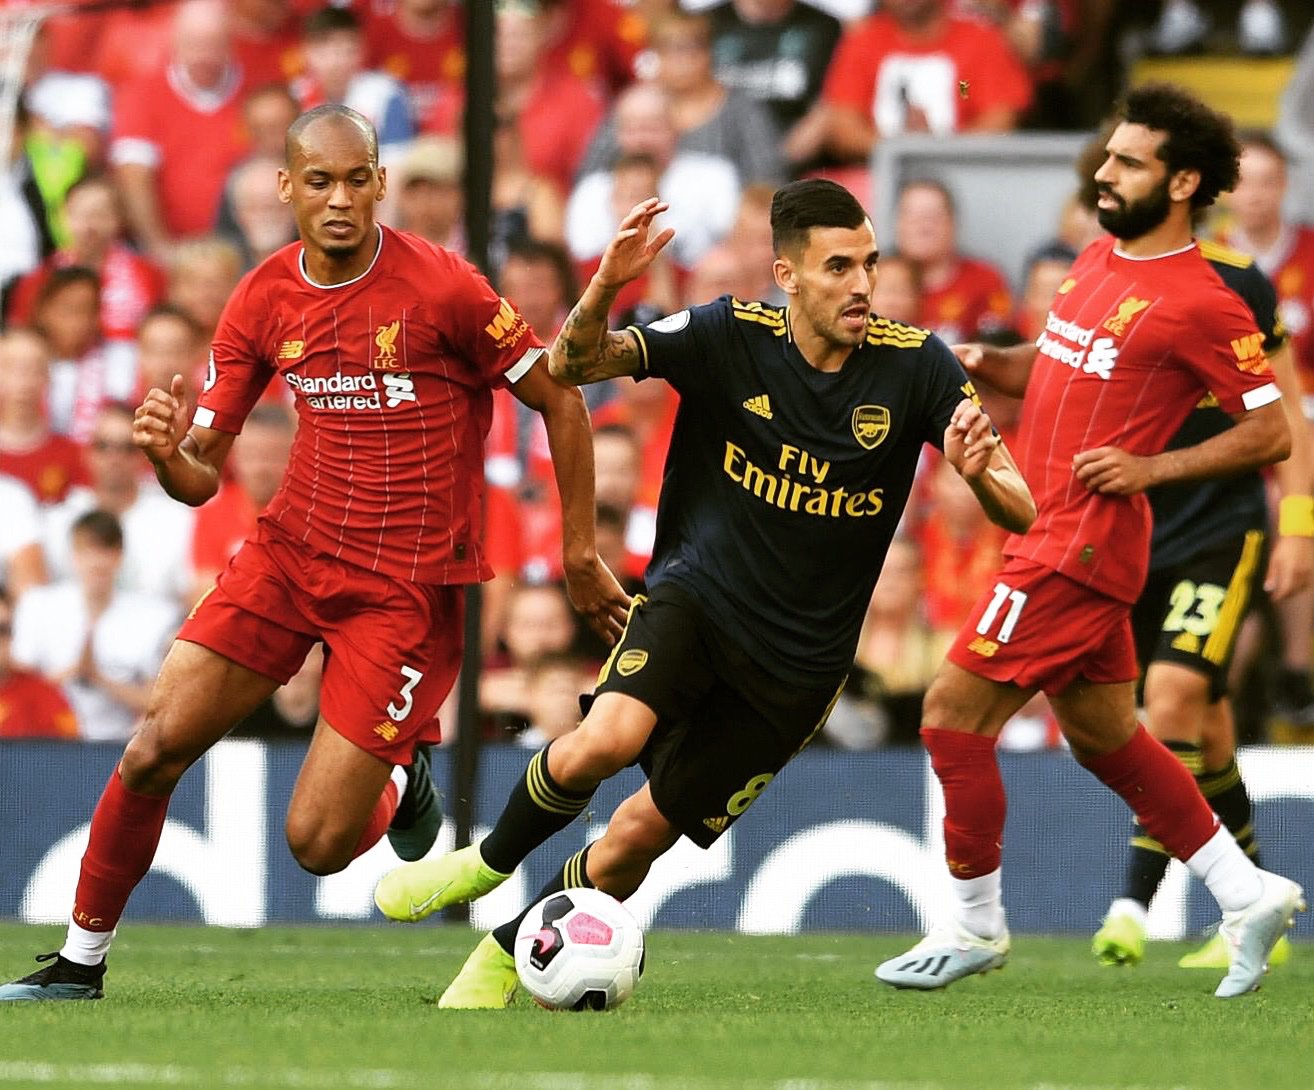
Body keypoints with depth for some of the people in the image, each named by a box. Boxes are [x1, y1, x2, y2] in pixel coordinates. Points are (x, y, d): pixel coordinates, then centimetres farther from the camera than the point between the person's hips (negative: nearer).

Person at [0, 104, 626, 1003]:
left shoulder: (442, 288, -13)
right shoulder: (265, 301, 1)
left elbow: (559, 399, -3)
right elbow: (203, 474, 4)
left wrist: (580, 554, -2)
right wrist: (168, 453, -20)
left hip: (408, 585, -4)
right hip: (291, 555, 4)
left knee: (318, 844, -9)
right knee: (157, 745, -9)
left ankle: (401, 780, 26)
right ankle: (81, 962, 9)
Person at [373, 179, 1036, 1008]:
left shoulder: (914, 362, -10)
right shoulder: (732, 336, -10)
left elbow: (1019, 513, -10)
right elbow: (573, 365, -14)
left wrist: (981, 473, -34)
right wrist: (605, 286, -35)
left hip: (797, 664, 1)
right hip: (696, 597, -1)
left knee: (642, 833, -1)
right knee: (609, 738, -29)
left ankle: (510, 952, 26)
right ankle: (492, 859, 1)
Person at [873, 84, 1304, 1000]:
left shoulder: (1201, 302, -13)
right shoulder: (1098, 261, 13)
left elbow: (1272, 433, -11)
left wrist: (1151, 468, -18)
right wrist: (986, 363, 4)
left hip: (1082, 544, -9)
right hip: (1051, 535, 9)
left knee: (954, 712, -7)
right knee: (1104, 735, 16)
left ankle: (974, 926, 5)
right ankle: (1247, 894, 22)